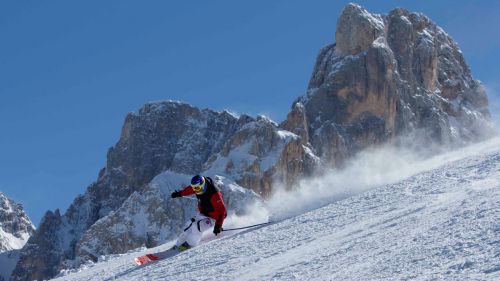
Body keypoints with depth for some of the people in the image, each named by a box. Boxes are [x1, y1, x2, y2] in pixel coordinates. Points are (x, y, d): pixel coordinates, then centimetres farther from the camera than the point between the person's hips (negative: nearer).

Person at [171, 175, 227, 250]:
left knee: (197, 226, -25)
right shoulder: (199, 187, -11)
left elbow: (222, 210, -33)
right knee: (189, 224, 0)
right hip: (203, 214, 8)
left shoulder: (214, 194, -34)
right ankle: (179, 244, 13)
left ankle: (190, 244, -3)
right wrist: (179, 193, 29)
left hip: (213, 218, -8)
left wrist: (218, 226, -40)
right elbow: (189, 189, 15)